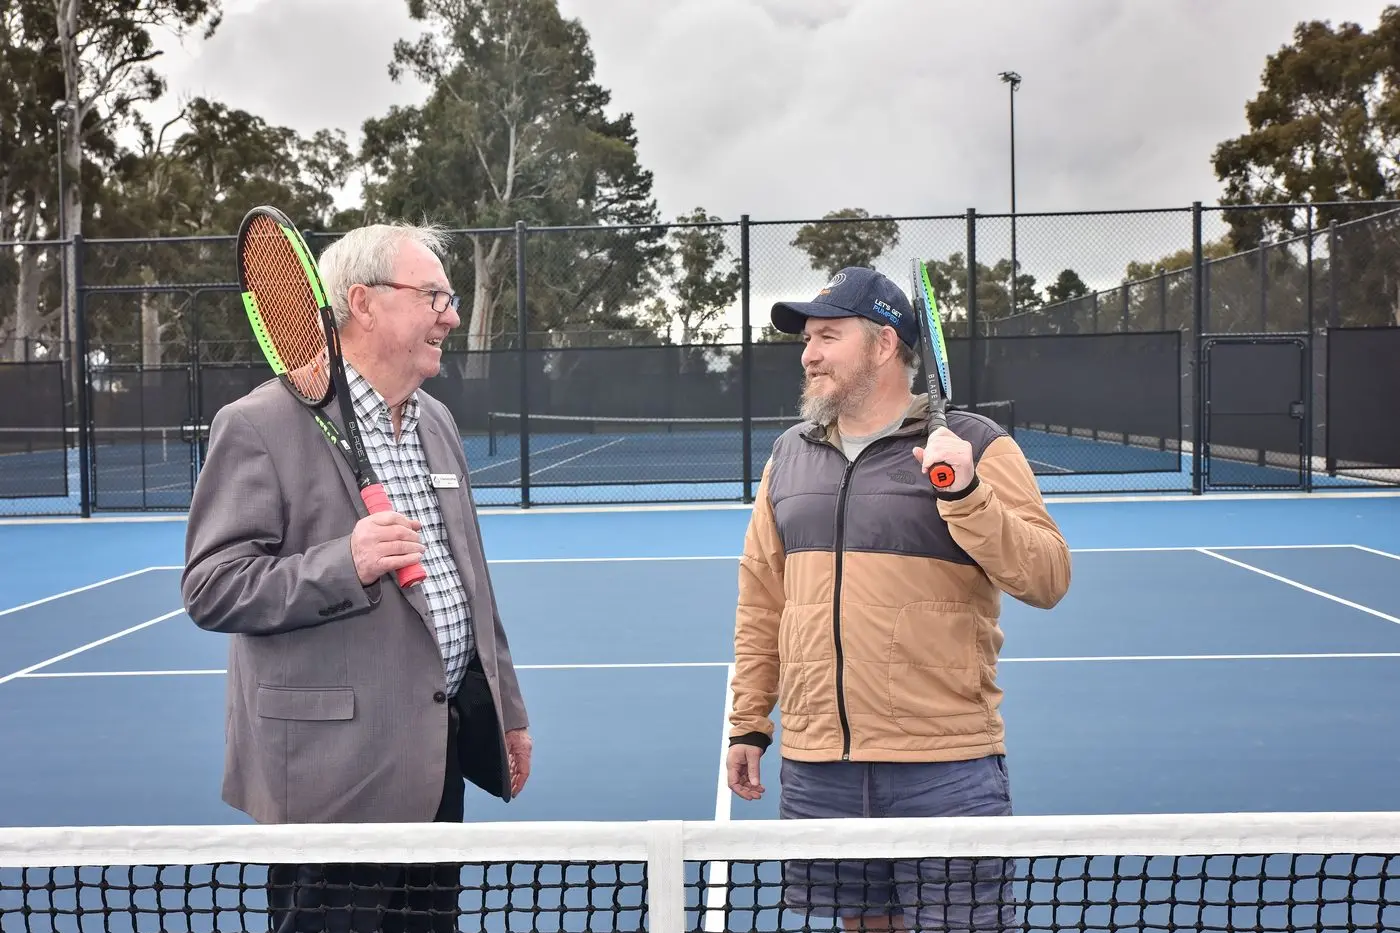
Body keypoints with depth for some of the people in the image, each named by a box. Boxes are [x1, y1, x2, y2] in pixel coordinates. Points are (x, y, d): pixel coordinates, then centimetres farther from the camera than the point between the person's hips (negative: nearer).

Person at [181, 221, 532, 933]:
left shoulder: (436, 420, 14)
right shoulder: (260, 425, -11)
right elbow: (210, 591, -15)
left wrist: (506, 709, 21)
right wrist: (343, 564, -28)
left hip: (438, 755, 8)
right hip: (337, 772, -7)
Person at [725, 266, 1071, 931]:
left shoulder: (974, 447, -2)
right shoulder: (788, 455, 12)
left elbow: (1047, 580, -10)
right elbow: (761, 601, 16)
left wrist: (962, 494, -22)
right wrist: (748, 723, 15)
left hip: (946, 771, -4)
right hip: (815, 769, 4)